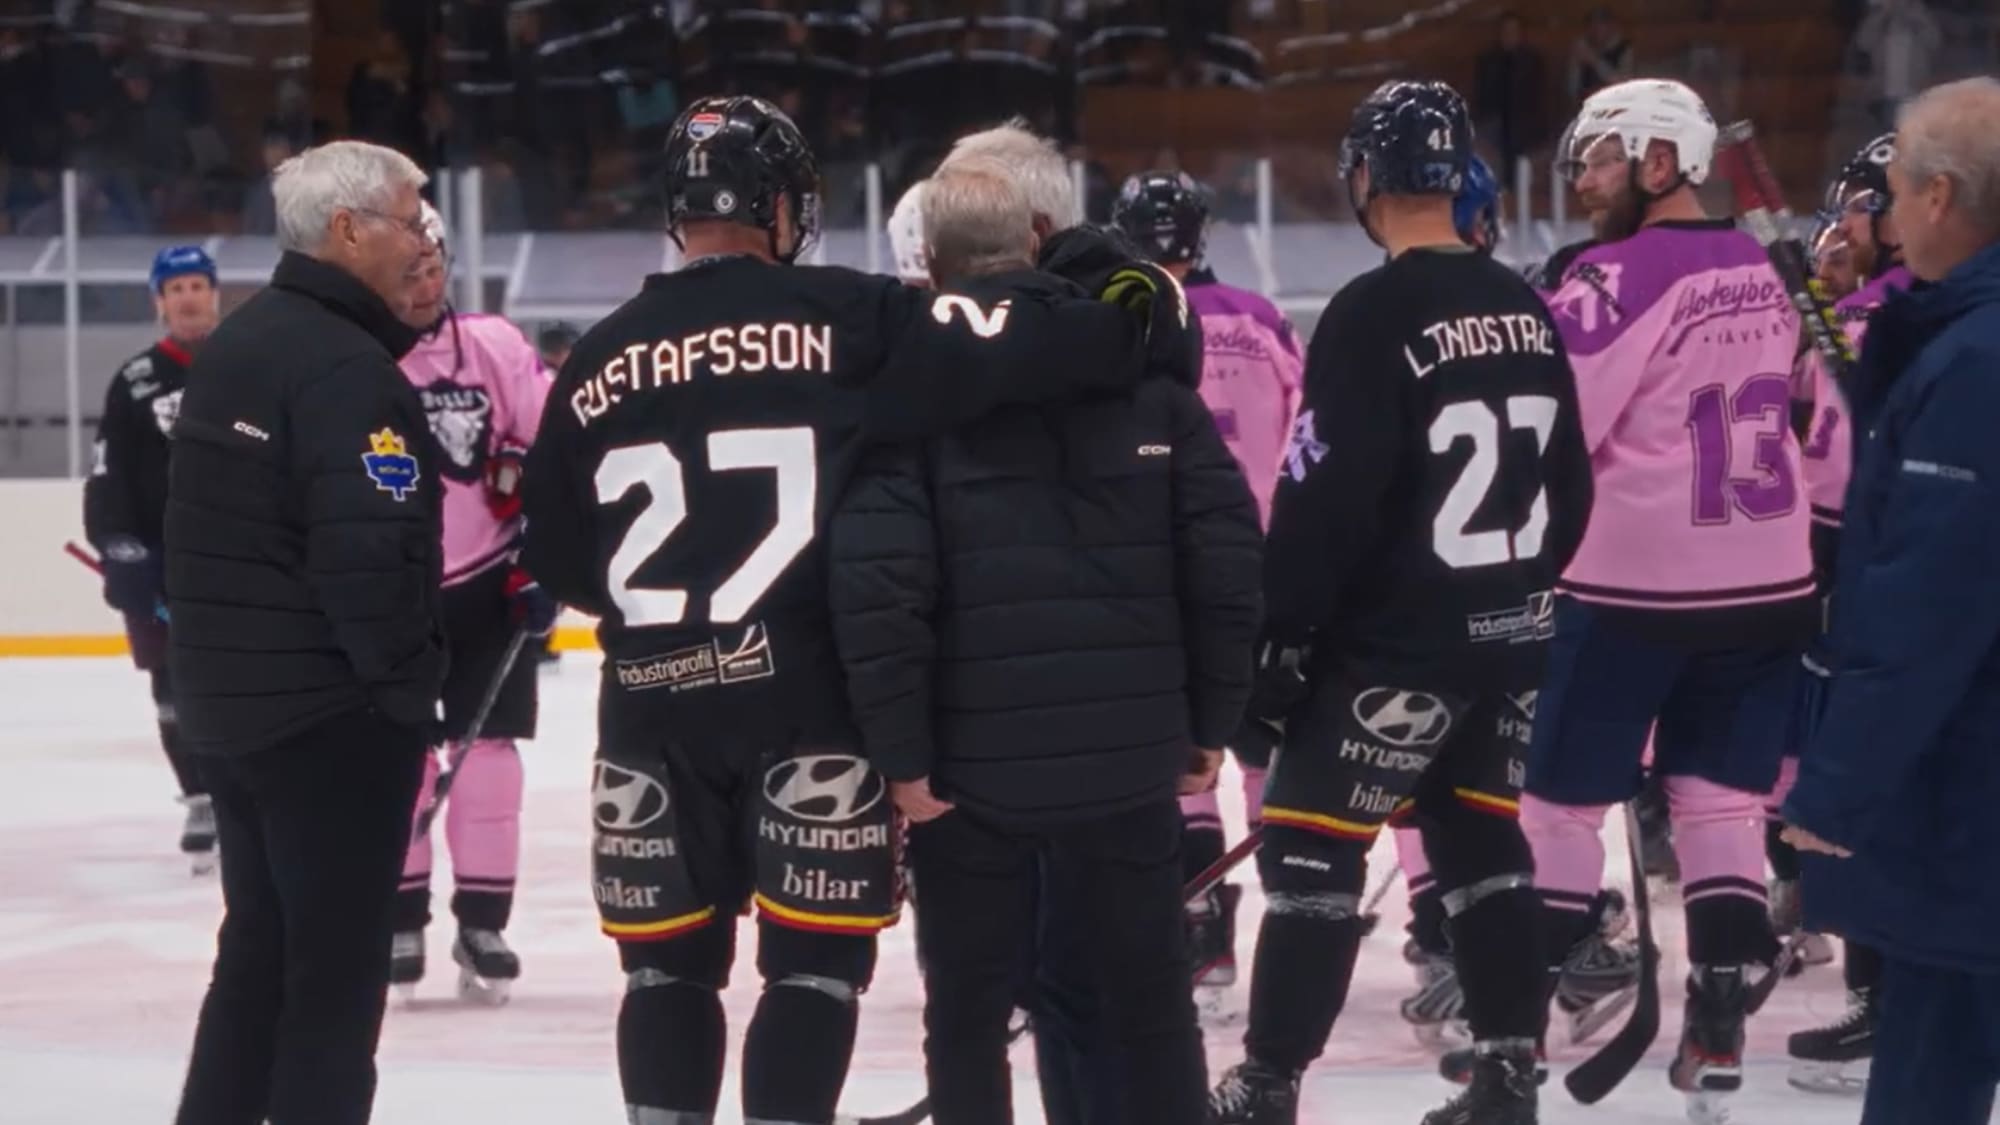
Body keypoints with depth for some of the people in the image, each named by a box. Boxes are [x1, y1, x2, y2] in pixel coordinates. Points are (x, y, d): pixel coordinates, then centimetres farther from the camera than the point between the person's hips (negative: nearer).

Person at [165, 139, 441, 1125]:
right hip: (334, 711, -9)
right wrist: (410, 680, -13)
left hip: (227, 702, 9)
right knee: (337, 968, -3)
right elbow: (369, 554, -26)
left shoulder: (233, 347, 12)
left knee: (260, 950, 17)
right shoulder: (347, 368, -19)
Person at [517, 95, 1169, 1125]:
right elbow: (998, 348, -14)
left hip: (654, 705, 4)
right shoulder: (839, 317, -6)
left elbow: (555, 555, 12)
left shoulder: (602, 358, 6)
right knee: (814, 960, 3)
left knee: (670, 959, 13)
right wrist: (1135, 314, -1)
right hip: (805, 695, -3)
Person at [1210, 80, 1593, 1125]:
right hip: (1509, 633, 7)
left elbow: (1328, 495, -19)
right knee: (1483, 835, 16)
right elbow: (1570, 484, 14)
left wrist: (1282, 632, -12)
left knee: (1312, 842, -1)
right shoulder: (1525, 311, 7)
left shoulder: (1373, 315, -16)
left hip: (1395, 642, -7)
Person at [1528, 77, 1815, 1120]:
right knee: (1720, 798, 9)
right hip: (1763, 579, 6)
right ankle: (1718, 1028, 5)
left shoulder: (1625, 275, -15)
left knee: (1562, 793, 6)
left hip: (1633, 582, -6)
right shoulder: (1759, 272, 9)